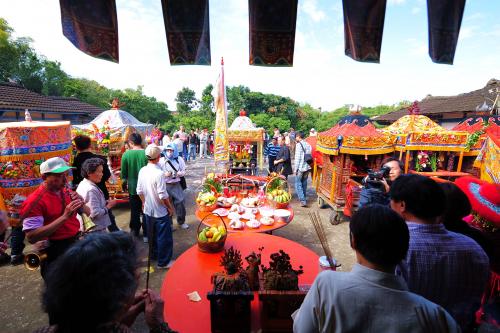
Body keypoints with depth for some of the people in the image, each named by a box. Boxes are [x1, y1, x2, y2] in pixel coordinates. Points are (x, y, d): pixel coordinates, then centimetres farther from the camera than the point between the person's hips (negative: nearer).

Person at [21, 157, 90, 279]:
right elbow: (31, 237, -21)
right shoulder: (34, 201, -15)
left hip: (77, 242, 6)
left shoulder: (67, 192, 3)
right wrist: (64, 216, -28)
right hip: (55, 253, -5)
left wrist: (81, 204, -13)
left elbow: (88, 213, 9)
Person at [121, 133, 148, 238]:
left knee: (135, 210, 17)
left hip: (133, 187, 1)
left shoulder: (126, 154, -10)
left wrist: (124, 184, 15)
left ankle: (135, 231, 33)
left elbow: (124, 173, -3)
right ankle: (146, 233, 20)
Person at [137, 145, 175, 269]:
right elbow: (163, 195, -23)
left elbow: (139, 191, 5)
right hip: (161, 212, -7)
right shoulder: (159, 173, -25)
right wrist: (170, 207, -9)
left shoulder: (142, 171, -4)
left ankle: (154, 254, 43)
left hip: (148, 210, 7)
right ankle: (163, 262, 21)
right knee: (164, 238, 9)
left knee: (152, 234, 24)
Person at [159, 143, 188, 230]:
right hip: (165, 185, -2)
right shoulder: (161, 160, -4)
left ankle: (181, 221, 20)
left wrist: (180, 173, -12)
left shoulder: (179, 159, 4)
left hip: (176, 184, 2)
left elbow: (184, 171, 10)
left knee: (181, 202, -1)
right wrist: (164, 174, -20)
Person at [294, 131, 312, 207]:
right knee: (304, 184, 18)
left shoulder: (299, 145, -11)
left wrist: (295, 169, -9)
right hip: (307, 167, 7)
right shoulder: (308, 145, 8)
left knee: (298, 184, 0)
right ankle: (304, 198, 28)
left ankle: (303, 200, -5)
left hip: (300, 168, -7)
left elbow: (297, 158, -14)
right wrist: (308, 165, 18)